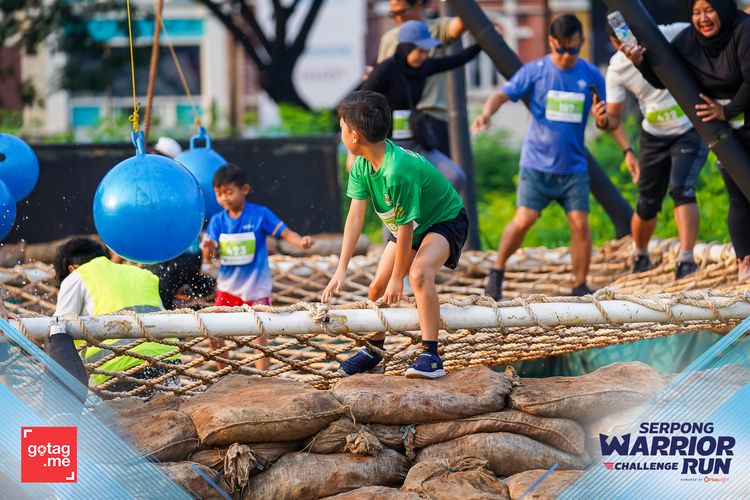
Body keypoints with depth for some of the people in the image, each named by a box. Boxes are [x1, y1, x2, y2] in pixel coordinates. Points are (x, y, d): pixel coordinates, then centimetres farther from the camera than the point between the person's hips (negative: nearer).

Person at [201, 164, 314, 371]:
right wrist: (208, 248, -27)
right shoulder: (217, 221, 0)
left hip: (256, 286, -4)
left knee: (259, 334, -1)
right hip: (227, 285, 4)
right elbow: (209, 258, -3)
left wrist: (301, 241, -32)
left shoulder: (260, 214, -9)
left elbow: (285, 232, -12)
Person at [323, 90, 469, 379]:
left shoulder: (398, 172, -37)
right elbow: (355, 215, -14)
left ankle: (430, 356, -30)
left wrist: (397, 278, -21)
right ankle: (374, 350, 31)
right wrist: (341, 269, -21)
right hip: (410, 225, 9)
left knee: (419, 272, -33)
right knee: (378, 287, 7)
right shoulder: (362, 166, -12)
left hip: (446, 221, -9)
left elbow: (405, 227, -30)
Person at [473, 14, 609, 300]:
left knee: (580, 223, -8)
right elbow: (503, 95, -8)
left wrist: (602, 118, -18)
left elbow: (605, 121, 6)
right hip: (536, 165, -2)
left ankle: (581, 287, 5)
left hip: (573, 168, 2)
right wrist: (487, 113, -29)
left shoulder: (591, 76, 1)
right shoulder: (535, 71, -4)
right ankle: (497, 272, 8)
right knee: (523, 220, -12)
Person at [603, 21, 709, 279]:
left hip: (691, 130, -2)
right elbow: (615, 118, -8)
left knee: (681, 188, -24)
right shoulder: (617, 70, -12)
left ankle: (686, 259, -26)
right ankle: (640, 256, 34)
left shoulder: (672, 36, -18)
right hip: (654, 138, 3)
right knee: (647, 206, 6)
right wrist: (627, 150, -26)